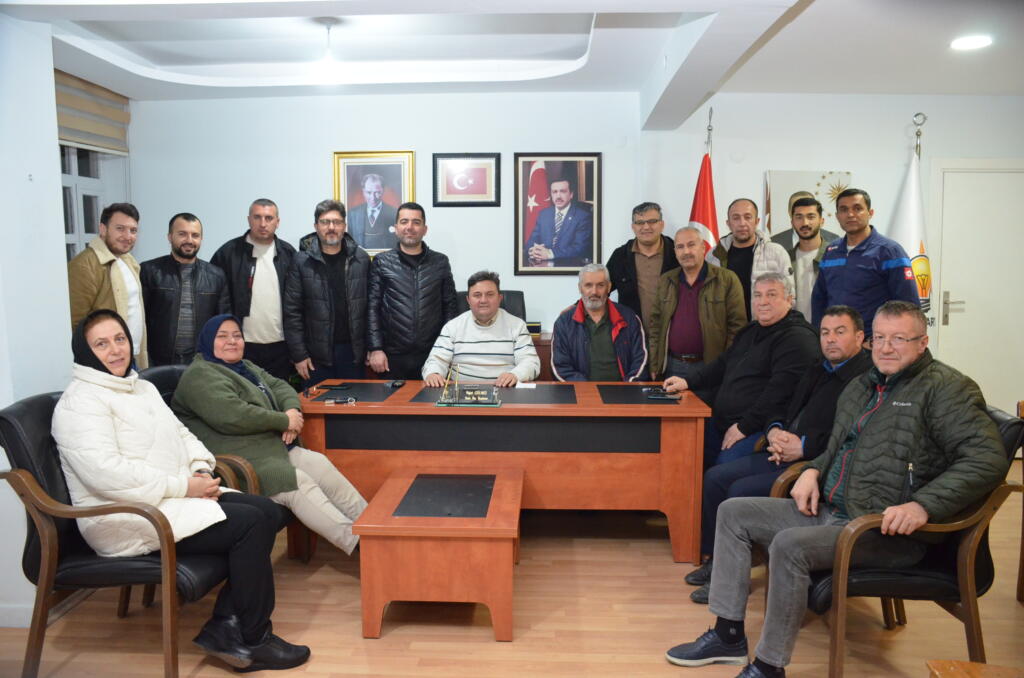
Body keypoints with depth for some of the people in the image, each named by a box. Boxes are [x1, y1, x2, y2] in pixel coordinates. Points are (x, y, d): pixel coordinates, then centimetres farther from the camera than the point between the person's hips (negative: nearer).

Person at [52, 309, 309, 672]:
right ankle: (253, 640, -6)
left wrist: (202, 470, -2)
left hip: (176, 496, 9)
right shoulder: (80, 401, -11)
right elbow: (105, 472, -24)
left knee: (267, 512, -7)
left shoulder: (143, 388, 18)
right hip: (127, 518, -9)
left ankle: (225, 627, -4)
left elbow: (182, 436, 21)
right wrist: (184, 486, -22)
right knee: (249, 524, -22)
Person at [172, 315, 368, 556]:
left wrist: (292, 410, -5)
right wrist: (284, 421, -14)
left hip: (276, 448, 9)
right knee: (300, 484, -25)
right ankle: (360, 545, -26)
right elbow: (230, 416, -22)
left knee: (321, 466, -10)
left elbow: (279, 386, 20)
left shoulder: (247, 367, 24)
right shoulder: (200, 375, -7)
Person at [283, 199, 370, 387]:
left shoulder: (361, 259, 3)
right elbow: (292, 312, -1)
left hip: (353, 350, 1)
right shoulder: (302, 262, -1)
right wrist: (299, 355, -5)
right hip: (317, 354, -1)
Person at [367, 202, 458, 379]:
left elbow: (450, 306, 9)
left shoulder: (440, 262, 8)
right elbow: (372, 308, 1)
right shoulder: (381, 262, 4)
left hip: (432, 356, 1)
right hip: (393, 357, -1)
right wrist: (375, 349, -7)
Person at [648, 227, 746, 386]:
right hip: (672, 367, 3)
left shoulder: (727, 279, -2)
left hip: (711, 367, -3)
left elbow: (737, 326, -5)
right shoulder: (664, 281, 10)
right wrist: (654, 366, 3)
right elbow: (655, 324, 10)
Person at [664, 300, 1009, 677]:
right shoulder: (862, 386, 17)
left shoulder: (945, 388, -8)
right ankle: (728, 635, 6)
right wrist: (813, 471, 8)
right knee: (733, 512, 3)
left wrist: (923, 506, -29)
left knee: (790, 544, -31)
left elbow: (989, 458, -19)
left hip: (887, 530, -9)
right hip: (828, 510, 9)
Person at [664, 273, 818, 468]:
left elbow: (780, 391, -19)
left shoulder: (798, 339, -10)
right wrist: (688, 382, 14)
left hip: (760, 429, -9)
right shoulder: (751, 332, 21)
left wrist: (744, 427, -19)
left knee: (726, 465, -29)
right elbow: (722, 364, 30)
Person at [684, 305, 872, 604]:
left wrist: (803, 446, -20)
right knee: (715, 477, 1)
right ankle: (715, 559, 12)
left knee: (742, 490, -23)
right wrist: (775, 431, 2)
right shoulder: (818, 371, 20)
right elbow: (786, 411, 25)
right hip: (785, 454, 10)